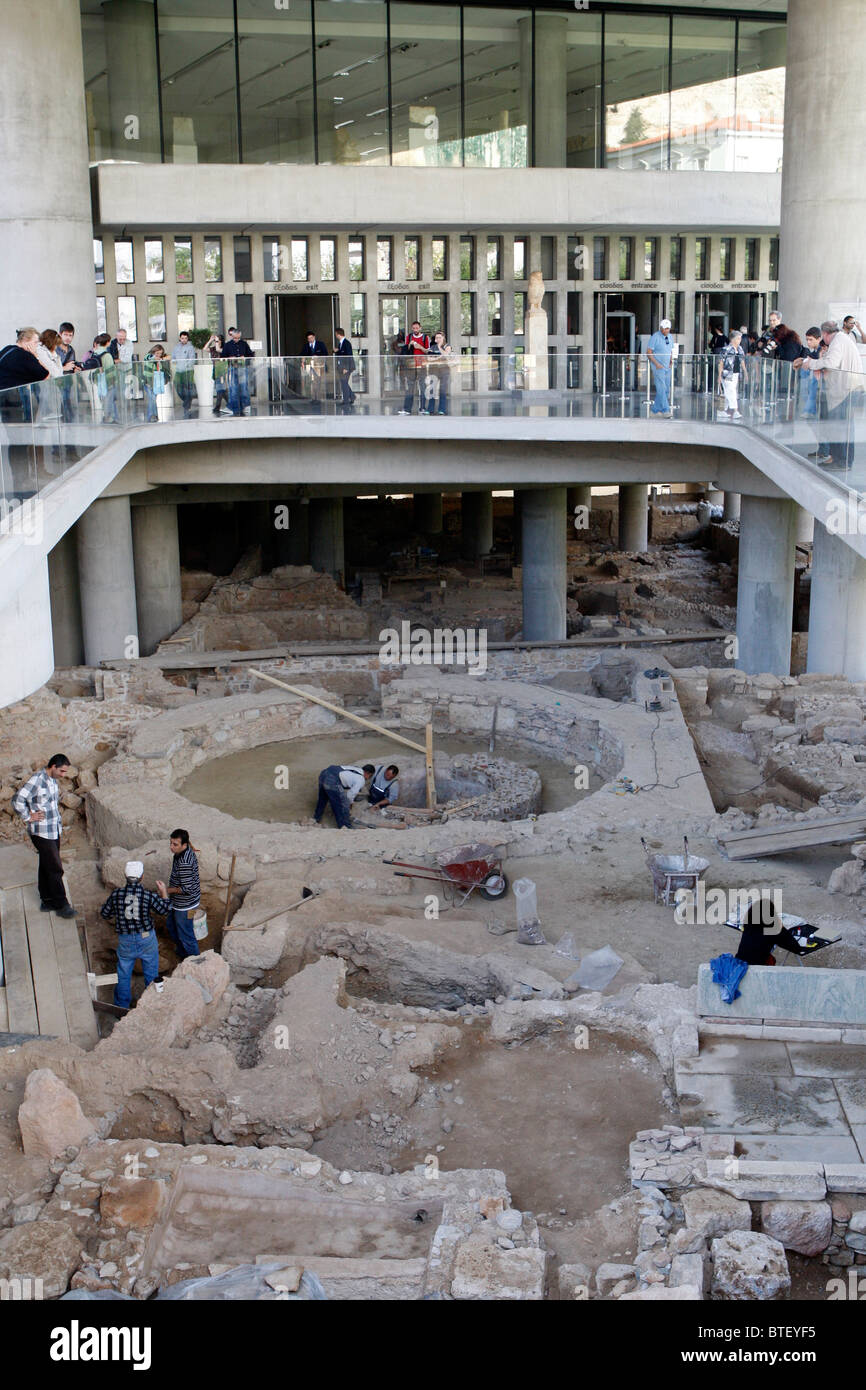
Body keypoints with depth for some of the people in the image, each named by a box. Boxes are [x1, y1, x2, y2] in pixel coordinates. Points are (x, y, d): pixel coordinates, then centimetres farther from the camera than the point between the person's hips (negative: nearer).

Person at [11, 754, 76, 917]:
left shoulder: (54, 780, 6)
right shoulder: (37, 780, -21)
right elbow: (17, 800, -24)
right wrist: (28, 817, -17)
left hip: (54, 830, 8)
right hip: (41, 833, -8)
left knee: (47, 867, 17)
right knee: (55, 869, -4)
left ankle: (47, 901, 27)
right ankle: (61, 905, 4)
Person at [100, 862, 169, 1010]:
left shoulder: (116, 894, -15)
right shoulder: (148, 895, -19)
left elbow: (105, 913, 1)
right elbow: (165, 910, -4)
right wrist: (163, 893, 10)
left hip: (125, 941, 1)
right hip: (147, 938, -1)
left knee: (124, 975, 19)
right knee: (151, 973, 19)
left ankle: (122, 1006, 31)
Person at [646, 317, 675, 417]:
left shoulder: (670, 337, 11)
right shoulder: (655, 337, -9)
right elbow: (648, 352, -10)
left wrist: (671, 361, 5)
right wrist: (657, 364, -16)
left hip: (667, 367, 7)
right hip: (658, 367, -7)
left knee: (666, 390, 6)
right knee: (661, 388, -13)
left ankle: (655, 409, 14)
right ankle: (665, 409, -13)